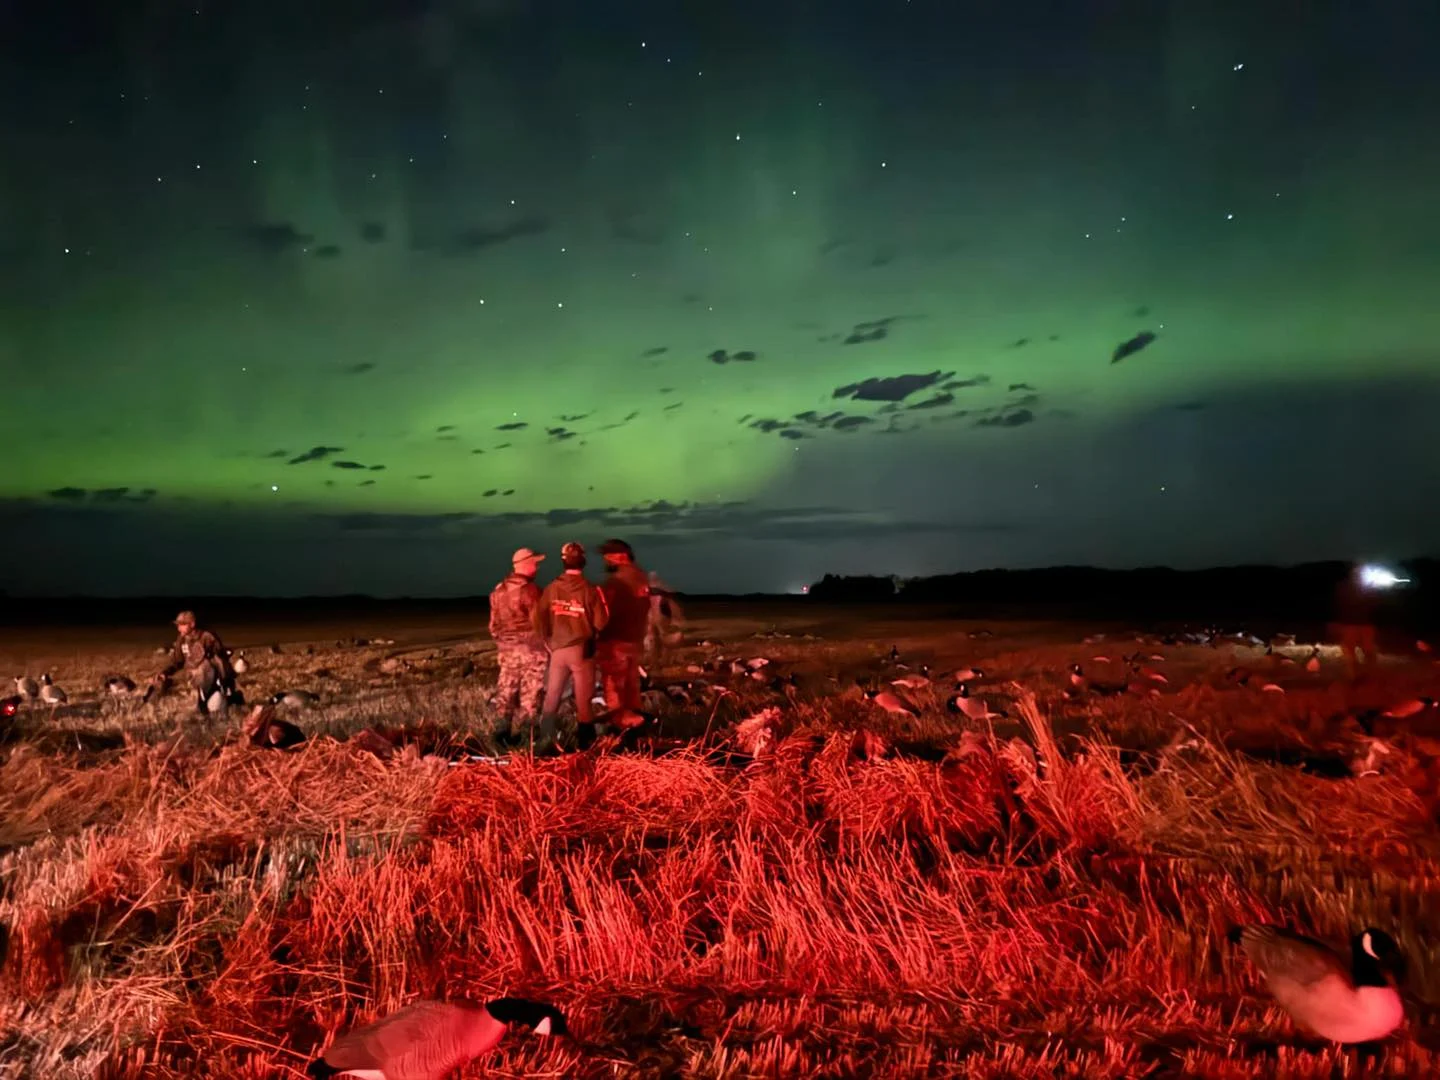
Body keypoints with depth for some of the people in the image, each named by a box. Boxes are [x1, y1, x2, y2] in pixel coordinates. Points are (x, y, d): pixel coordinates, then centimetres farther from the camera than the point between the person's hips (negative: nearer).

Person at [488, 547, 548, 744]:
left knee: (506, 689, 11)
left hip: (506, 647, 7)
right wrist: (546, 641, -5)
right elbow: (537, 620, -16)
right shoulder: (529, 589, -14)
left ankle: (502, 730, 12)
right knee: (530, 691, 0)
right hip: (530, 646, -7)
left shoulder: (498, 590, 11)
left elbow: (494, 623, 15)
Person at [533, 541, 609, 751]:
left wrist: (548, 641, 11)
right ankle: (586, 741, 14)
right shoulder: (589, 589, -11)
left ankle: (545, 739, 6)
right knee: (583, 699, 6)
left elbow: (539, 618, -1)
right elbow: (601, 622, -10)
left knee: (551, 697, 10)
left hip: (558, 649, 3)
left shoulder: (552, 588, -2)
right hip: (582, 650, -2)